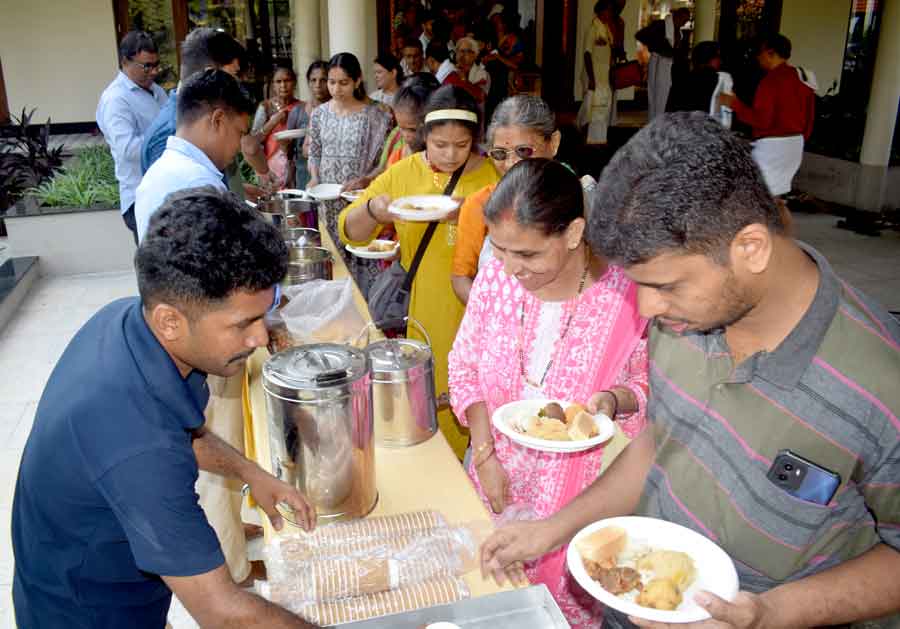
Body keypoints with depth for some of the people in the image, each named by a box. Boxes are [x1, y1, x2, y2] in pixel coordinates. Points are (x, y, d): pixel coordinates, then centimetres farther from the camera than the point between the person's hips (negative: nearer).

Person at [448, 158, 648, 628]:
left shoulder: (628, 294, -20)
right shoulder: (495, 278, -9)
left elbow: (649, 384, -4)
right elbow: (465, 368, 2)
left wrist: (613, 400, -26)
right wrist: (485, 456, -5)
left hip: (582, 488, -3)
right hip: (500, 478, 4)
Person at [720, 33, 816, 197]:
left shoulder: (772, 79, -15)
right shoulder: (803, 77, 12)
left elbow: (761, 119, -22)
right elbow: (809, 117, 16)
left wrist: (734, 104, -17)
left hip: (771, 145, -9)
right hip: (795, 143, 9)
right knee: (775, 192, 15)